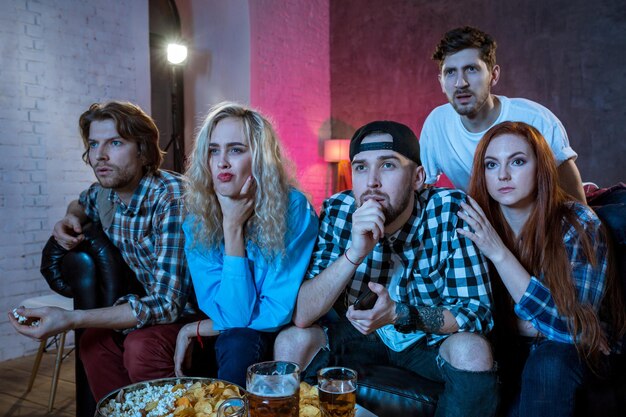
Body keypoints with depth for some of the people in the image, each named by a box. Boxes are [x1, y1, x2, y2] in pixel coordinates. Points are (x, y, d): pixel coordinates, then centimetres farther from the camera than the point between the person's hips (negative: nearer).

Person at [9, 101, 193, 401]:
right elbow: (81, 203, 24)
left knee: (142, 346, -30)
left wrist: (71, 319, -32)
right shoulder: (105, 192, -4)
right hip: (153, 304, 8)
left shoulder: (173, 197, -28)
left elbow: (168, 304, -31)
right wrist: (72, 218, -1)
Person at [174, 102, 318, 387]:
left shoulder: (293, 209, -19)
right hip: (229, 340, 3)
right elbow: (235, 314, -17)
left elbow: (279, 313, -17)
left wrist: (195, 329, -12)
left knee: (240, 341, -32)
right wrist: (232, 228, -23)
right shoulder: (196, 221, -9)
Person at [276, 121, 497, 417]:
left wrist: (398, 313, -37)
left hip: (435, 338, -1)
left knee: (472, 350, -30)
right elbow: (302, 316, -22)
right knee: (291, 342, -20)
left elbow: (477, 312, -21)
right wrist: (354, 254, -38)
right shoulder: (337, 211, -18)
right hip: (363, 333, 1)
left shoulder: (453, 210, -23)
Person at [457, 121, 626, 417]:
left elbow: (572, 328, -24)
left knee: (549, 362, -32)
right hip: (507, 353, 2)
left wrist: (499, 254, -31)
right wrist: (524, 325, -22)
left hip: (567, 354, -1)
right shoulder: (474, 225, -11)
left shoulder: (578, 225, -17)